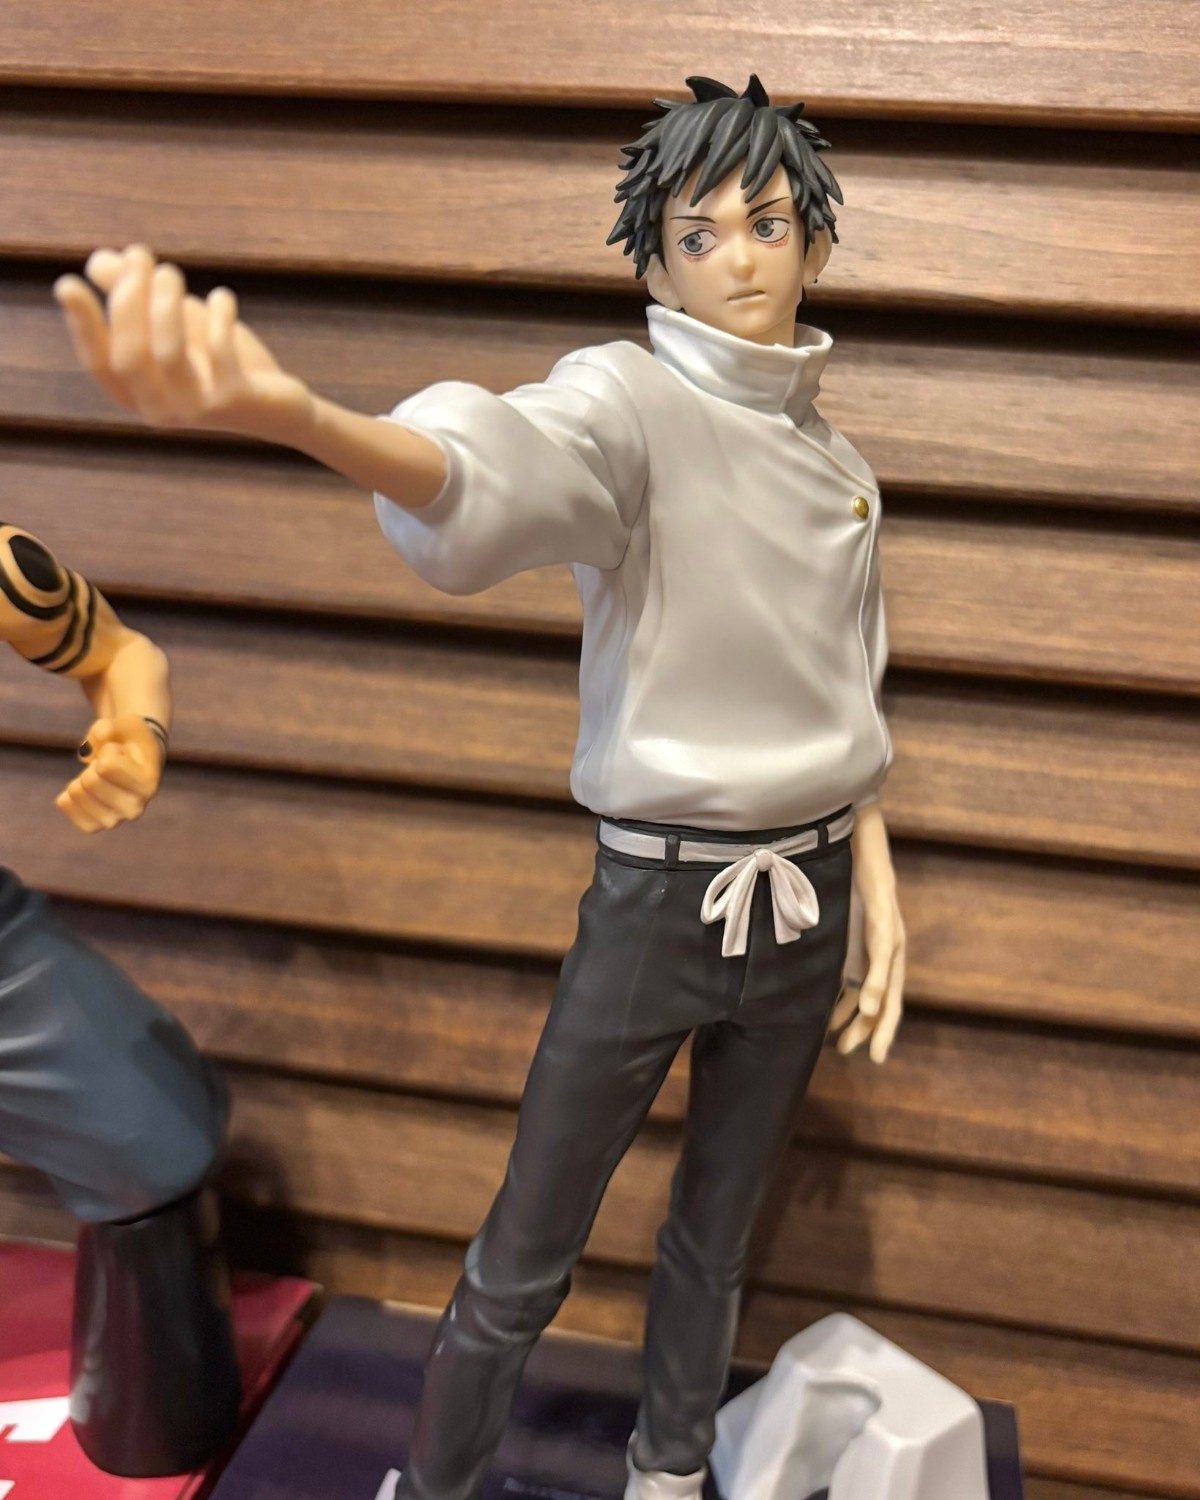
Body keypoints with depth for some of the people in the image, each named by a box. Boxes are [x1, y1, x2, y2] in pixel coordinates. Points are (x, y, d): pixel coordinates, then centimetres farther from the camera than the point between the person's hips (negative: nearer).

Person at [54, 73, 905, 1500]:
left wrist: (881, 898, 10)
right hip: (656, 892, -5)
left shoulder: (841, 470, 8)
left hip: (807, 897, 6)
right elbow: (510, 464, -39)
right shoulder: (628, 398, -13)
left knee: (717, 1235, 21)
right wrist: (290, 412, -59)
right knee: (523, 1260, 7)